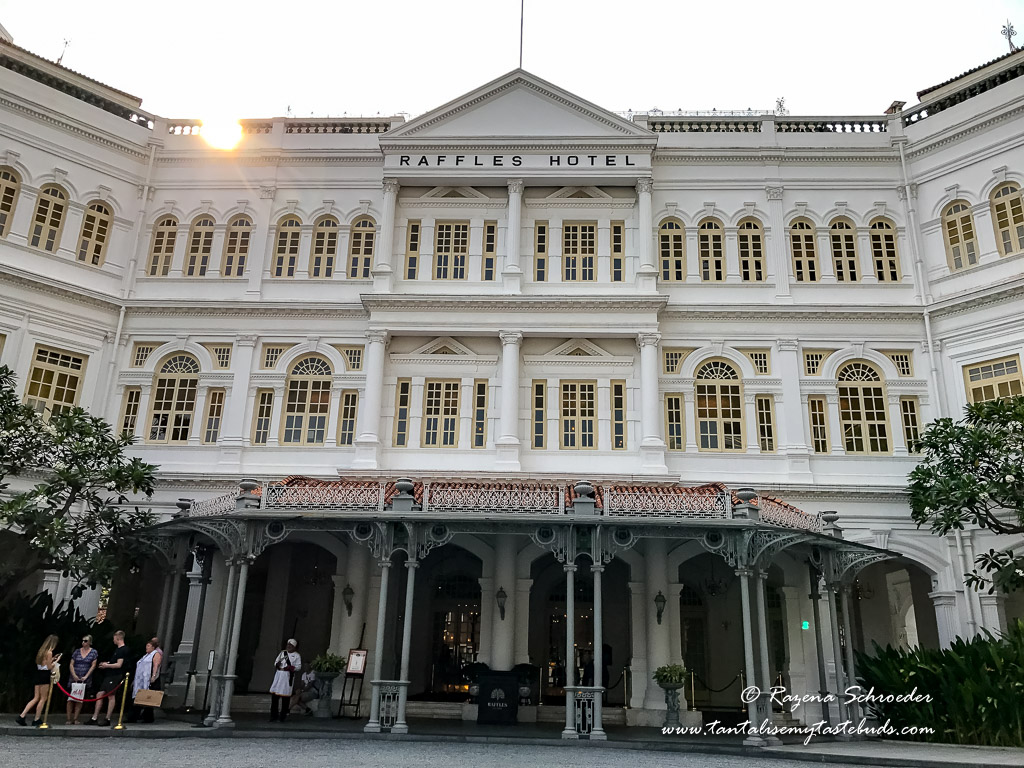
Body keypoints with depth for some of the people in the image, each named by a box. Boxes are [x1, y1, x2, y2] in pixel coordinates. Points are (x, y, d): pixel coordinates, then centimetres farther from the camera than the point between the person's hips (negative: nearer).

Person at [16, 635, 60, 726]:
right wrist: (56, 661, 1)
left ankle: (22, 716, 4)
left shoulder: (41, 651, 12)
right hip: (44, 676, -8)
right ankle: (37, 720, 7)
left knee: (36, 698, 12)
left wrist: (52, 659, 19)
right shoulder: (49, 652, -13)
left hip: (38, 675, 8)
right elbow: (49, 667, -13)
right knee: (43, 699, 3)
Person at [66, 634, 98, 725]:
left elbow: (93, 666, -1)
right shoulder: (77, 652, 7)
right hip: (74, 679, 1)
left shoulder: (93, 652, 2)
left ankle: (75, 719, 7)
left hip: (85, 680, -1)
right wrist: (74, 675, -8)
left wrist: (86, 676, -10)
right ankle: (69, 719, 1)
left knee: (80, 700, 1)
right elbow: (71, 664, 5)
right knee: (70, 699, -5)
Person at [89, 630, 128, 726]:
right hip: (109, 675, 10)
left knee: (111, 696, -5)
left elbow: (119, 665, -20)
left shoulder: (123, 650, -15)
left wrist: (107, 665, -9)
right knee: (100, 694, 9)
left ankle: (107, 719, 1)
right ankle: (94, 718, 15)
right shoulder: (117, 649, 17)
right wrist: (106, 663, 14)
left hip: (115, 676, -10)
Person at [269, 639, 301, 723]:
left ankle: (283, 716, 4)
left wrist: (290, 668, -19)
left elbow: (298, 666, -4)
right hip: (279, 675, 4)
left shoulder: (297, 655, 2)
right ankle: (274, 715, 8)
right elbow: (275, 663, 14)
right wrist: (277, 664, -9)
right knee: (274, 694, -1)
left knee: (285, 695, -4)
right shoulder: (282, 653, 14)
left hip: (288, 676, -4)